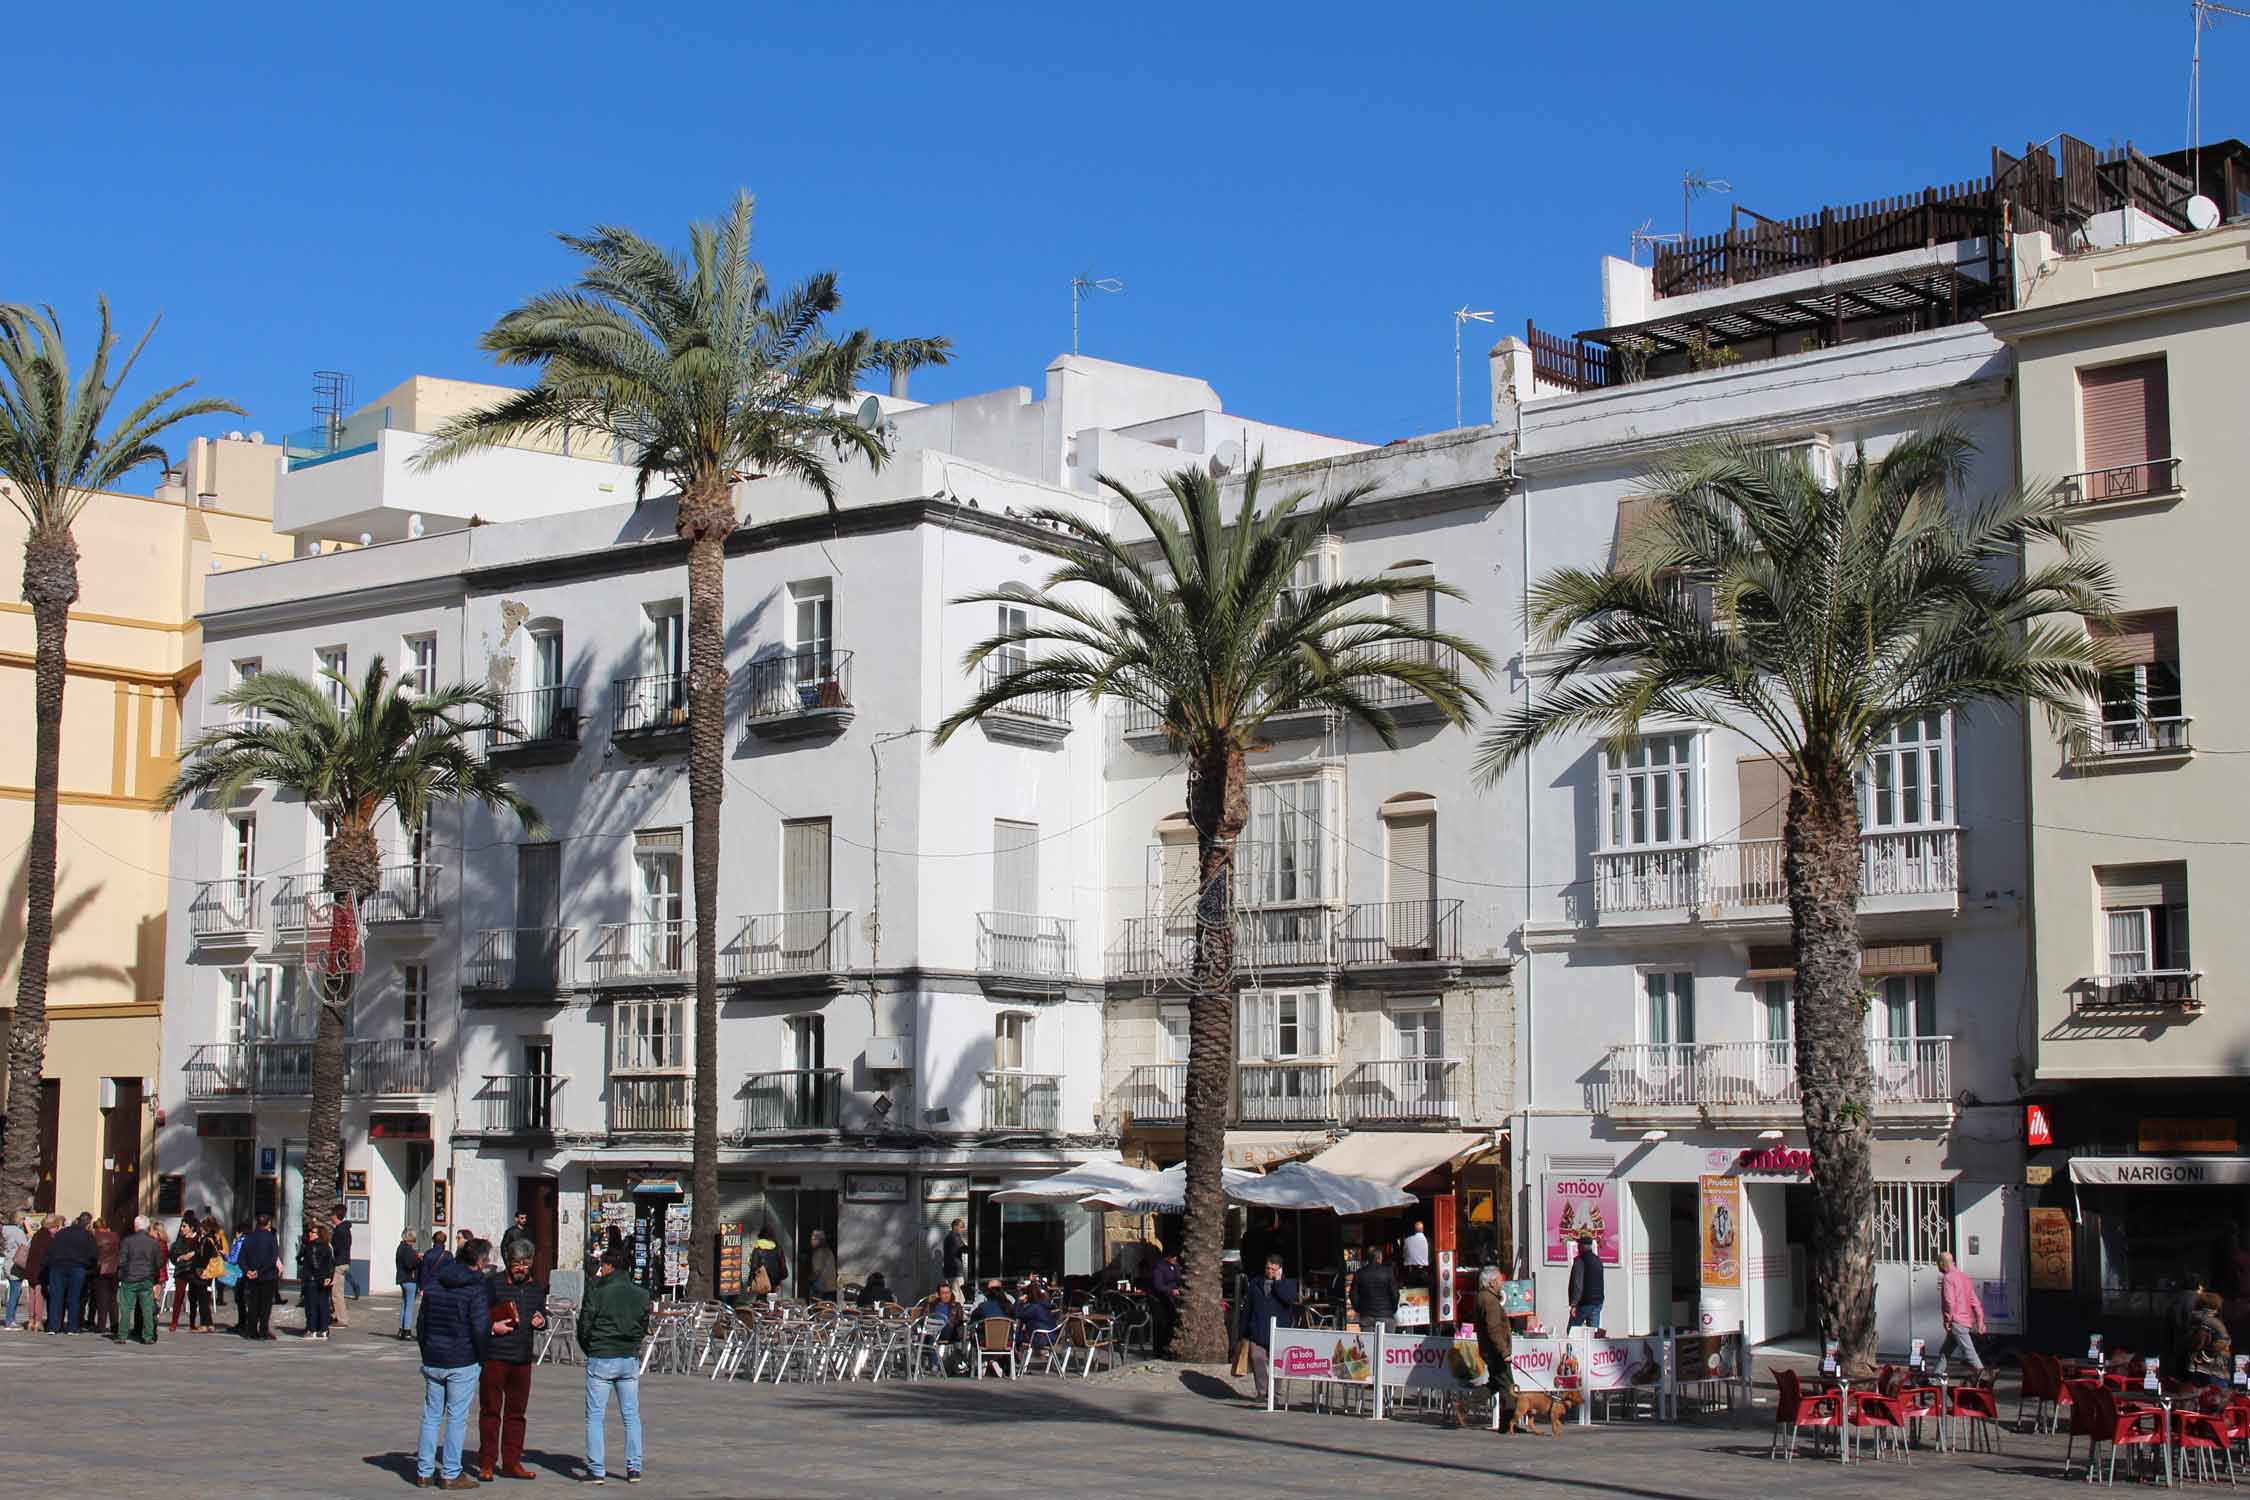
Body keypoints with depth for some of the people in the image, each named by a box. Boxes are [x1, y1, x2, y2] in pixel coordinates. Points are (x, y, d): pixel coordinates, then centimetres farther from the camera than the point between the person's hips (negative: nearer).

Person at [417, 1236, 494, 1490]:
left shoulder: (433, 1283, 7)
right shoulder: (476, 1289, -13)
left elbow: (422, 1323, 13)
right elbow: (480, 1329, -18)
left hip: (432, 1361, 6)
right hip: (462, 1363, -6)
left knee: (431, 1416, 12)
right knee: (457, 1418, 1)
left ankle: (424, 1472, 15)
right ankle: (451, 1474, 4)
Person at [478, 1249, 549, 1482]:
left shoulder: (536, 1287, 12)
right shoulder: (492, 1283, -5)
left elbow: (542, 1313, 23)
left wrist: (541, 1321, 1)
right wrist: (492, 1327, -20)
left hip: (523, 1358, 5)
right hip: (494, 1357, -5)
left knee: (516, 1411, 10)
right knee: (490, 1410, 0)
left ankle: (511, 1463, 17)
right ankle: (486, 1463, 7)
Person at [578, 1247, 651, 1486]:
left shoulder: (597, 1293, -10)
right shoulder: (641, 1295, 2)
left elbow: (584, 1327, -5)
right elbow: (643, 1328, 9)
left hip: (600, 1359, -4)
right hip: (630, 1359, 4)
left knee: (595, 1416, 4)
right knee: (631, 1415, 11)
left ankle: (596, 1469, 1)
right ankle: (634, 1468, 8)